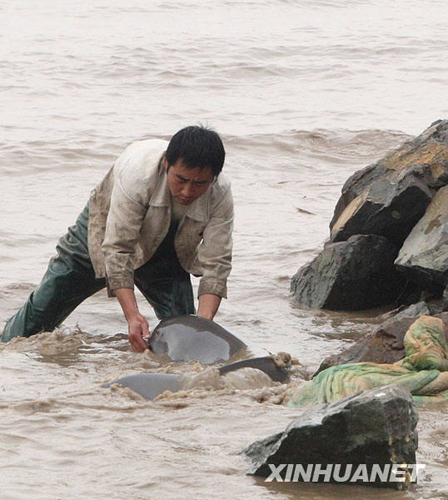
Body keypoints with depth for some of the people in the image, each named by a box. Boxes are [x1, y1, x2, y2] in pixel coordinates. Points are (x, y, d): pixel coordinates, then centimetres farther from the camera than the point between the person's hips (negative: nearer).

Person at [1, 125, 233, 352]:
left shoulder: (220, 195, -31)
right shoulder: (137, 172, -42)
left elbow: (215, 265, -28)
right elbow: (117, 250, -40)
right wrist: (132, 316, -49)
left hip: (164, 253, 2)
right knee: (44, 307, 4)